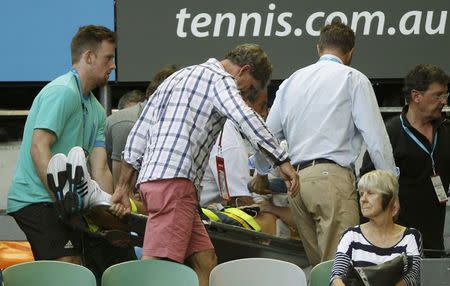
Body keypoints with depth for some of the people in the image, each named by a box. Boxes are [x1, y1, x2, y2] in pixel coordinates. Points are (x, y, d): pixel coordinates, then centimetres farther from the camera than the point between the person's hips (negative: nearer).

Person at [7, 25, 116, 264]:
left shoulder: (96, 111, 18)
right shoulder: (63, 92, -12)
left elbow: (100, 169, 11)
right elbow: (39, 148, -21)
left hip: (55, 200, 10)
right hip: (35, 198, -10)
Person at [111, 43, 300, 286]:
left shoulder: (177, 77, 29)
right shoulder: (220, 79, 2)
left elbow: (138, 135, 27)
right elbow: (245, 118, -18)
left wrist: (123, 186, 26)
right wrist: (282, 161, -21)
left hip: (150, 178, 10)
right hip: (175, 180, -10)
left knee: (204, 258, 7)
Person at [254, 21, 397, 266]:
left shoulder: (292, 81, 20)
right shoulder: (353, 79, 4)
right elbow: (375, 136, -2)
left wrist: (262, 174, 41)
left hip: (296, 178, 6)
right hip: (332, 176, -6)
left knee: (319, 265, 9)